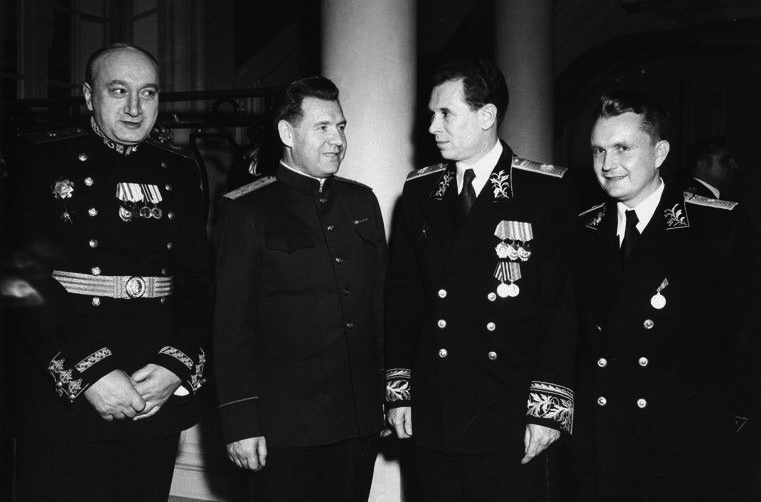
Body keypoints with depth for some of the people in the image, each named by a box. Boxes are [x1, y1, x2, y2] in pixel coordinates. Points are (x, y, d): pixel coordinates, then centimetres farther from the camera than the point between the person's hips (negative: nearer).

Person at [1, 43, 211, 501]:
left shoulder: (180, 171, 9)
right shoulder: (41, 159, -1)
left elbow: (198, 278, 5)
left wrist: (178, 365, -10)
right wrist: (88, 372, -17)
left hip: (159, 395, 3)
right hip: (61, 396, -3)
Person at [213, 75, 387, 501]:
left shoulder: (362, 202, 11)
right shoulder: (246, 212, -4)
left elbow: (381, 302, 14)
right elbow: (233, 324, -7)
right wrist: (241, 423, -10)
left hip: (362, 420, 5)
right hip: (286, 429, -4)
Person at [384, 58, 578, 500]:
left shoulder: (548, 192, -4)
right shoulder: (419, 191, 9)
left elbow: (563, 307, -6)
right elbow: (402, 295, 10)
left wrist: (548, 409, -10)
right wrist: (399, 388, 6)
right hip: (433, 418, 4)